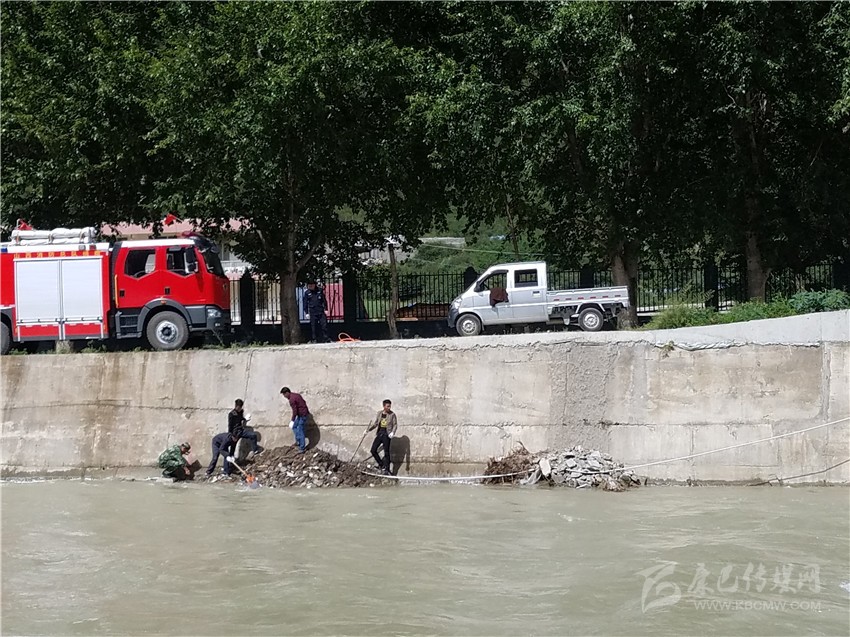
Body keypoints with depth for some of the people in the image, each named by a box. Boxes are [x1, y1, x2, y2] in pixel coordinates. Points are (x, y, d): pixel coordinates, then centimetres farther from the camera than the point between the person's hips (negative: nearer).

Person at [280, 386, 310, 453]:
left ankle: (302, 448, -1)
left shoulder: (292, 400, -21)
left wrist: (292, 420, -9)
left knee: (300, 431, -5)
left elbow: (295, 411, -21)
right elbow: (303, 402, 17)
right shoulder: (296, 395, 8)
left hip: (302, 415, -10)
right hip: (302, 414, 10)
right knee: (294, 427, 21)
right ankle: (298, 441, 28)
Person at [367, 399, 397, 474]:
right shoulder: (379, 413, 9)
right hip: (379, 433, 5)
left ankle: (386, 469, 1)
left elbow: (395, 425, -2)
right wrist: (368, 429, 5)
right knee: (373, 450, 1)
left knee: (386, 452, -6)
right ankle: (381, 465, 17)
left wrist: (392, 432, -18)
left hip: (387, 434, -5)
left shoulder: (392, 414, -2)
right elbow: (375, 423, 15)